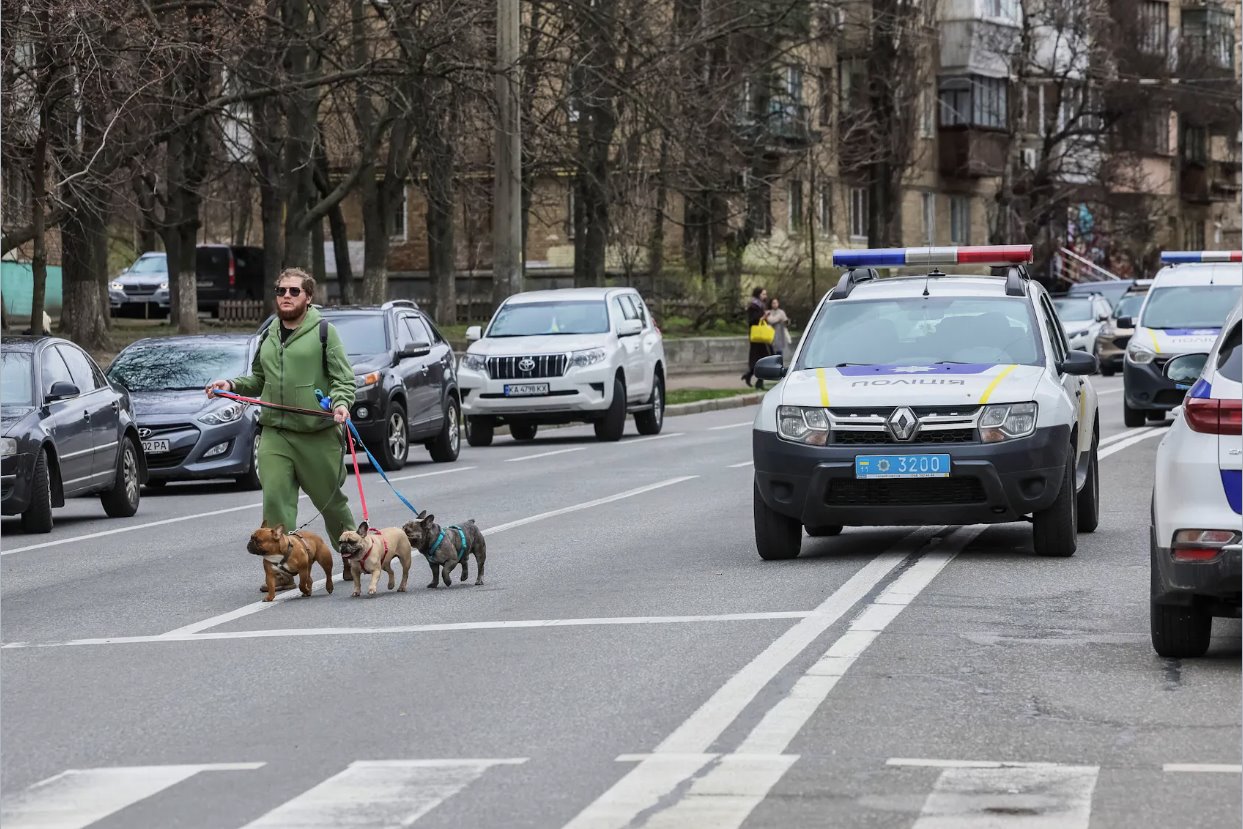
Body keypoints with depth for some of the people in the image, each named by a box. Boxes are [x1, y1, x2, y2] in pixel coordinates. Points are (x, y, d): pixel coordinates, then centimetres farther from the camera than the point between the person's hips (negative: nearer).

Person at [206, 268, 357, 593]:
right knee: (275, 499, -10)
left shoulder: (324, 333, -2)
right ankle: (283, 569, -8)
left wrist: (341, 404, -26)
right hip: (274, 433, 4)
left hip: (318, 435, -4)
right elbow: (259, 381, 27)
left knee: (330, 499, 9)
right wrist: (231, 385, 10)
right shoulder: (269, 337, 16)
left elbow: (344, 379, -7)